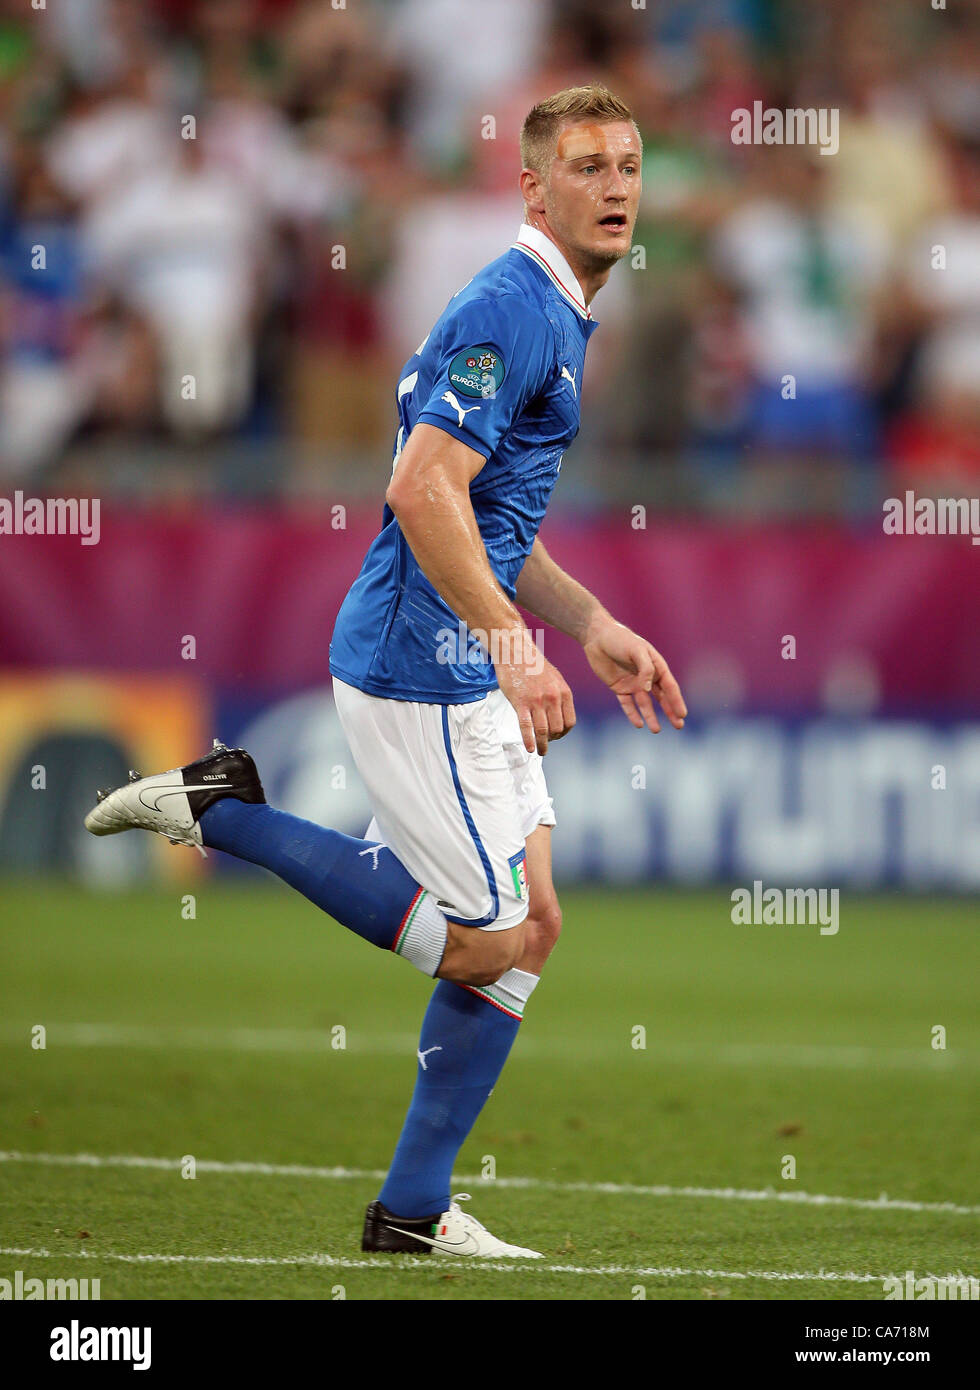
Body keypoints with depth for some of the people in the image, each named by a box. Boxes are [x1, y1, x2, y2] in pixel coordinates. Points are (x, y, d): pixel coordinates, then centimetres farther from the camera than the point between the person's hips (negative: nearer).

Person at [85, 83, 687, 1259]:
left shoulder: (552, 317, 18)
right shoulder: (513, 311, -16)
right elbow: (422, 493, -26)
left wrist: (594, 629, 21)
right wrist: (510, 644, -28)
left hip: (468, 674, 10)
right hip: (422, 670, -10)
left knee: (527, 929, 9)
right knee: (495, 942, -7)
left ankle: (414, 1208, 13)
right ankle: (223, 814, 1)